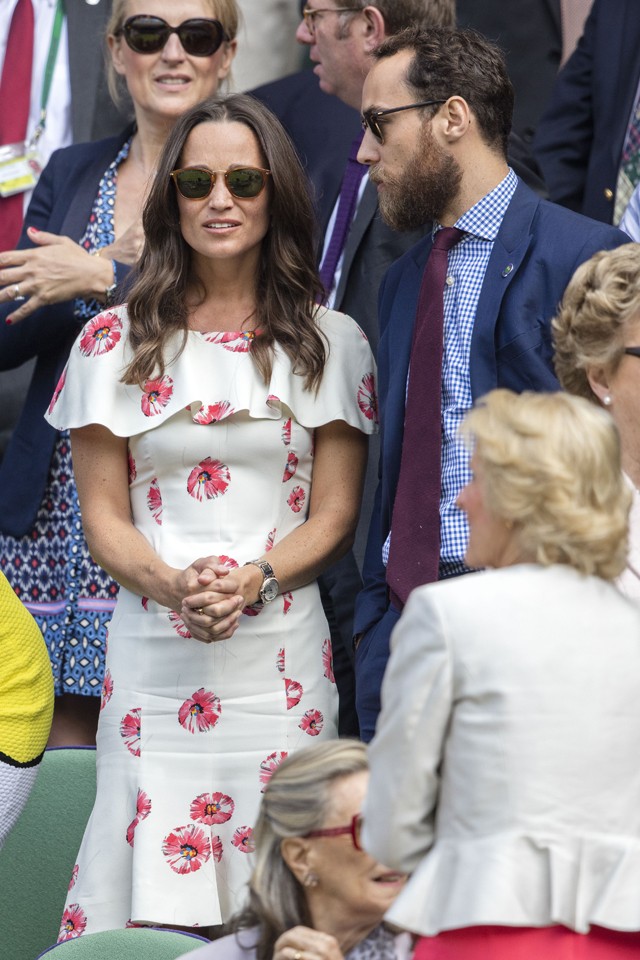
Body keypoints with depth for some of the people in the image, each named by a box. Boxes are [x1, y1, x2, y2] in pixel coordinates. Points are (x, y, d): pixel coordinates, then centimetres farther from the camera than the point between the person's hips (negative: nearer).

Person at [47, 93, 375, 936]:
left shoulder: (330, 344, 7)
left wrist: (252, 580, -14)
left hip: (280, 657, 0)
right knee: (151, 912, -5)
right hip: (153, 656, 0)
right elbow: (103, 514, 6)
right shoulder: (116, 343, 7)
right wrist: (172, 584, -14)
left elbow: (335, 517, 5)